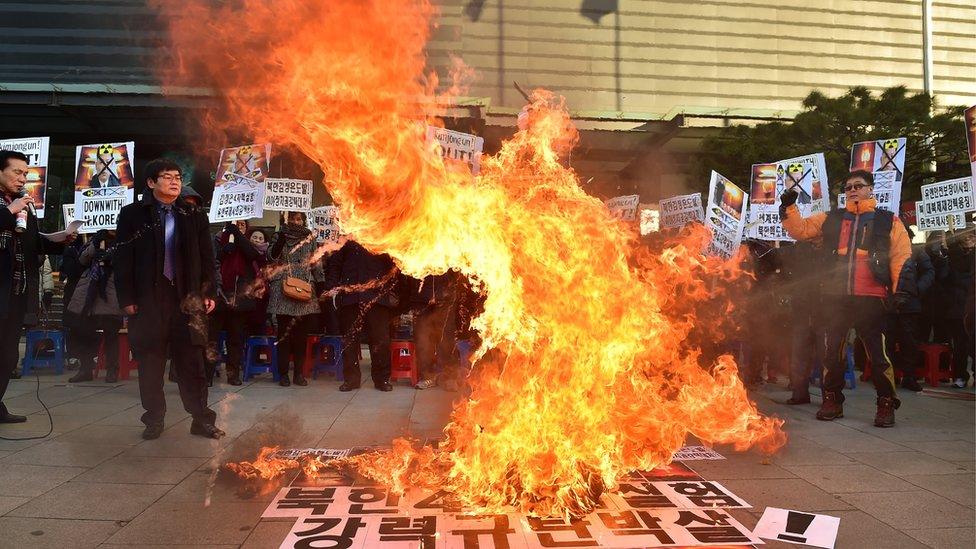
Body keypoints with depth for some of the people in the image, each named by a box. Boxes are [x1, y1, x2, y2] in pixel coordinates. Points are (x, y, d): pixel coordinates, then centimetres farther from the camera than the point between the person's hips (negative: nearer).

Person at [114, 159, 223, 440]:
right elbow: (123, 259, 1)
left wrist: (209, 293, 3)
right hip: (147, 299, -1)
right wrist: (127, 299, -4)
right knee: (150, 363, 5)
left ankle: (202, 419, 9)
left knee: (192, 362, 2)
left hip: (187, 298, 1)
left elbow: (206, 258, 10)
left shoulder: (195, 216, 9)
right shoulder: (133, 214, 4)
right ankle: (154, 420, 17)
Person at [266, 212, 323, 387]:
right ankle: (283, 373, 3)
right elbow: (271, 257, -6)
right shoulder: (279, 236, 8)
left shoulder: (309, 238, 13)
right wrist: (281, 239, -19)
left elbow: (316, 262, 12)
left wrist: (319, 284, 4)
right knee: (284, 332, -2)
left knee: (302, 333, 2)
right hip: (283, 290, -2)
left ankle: (299, 373, 8)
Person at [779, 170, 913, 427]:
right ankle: (832, 400, 18)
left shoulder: (888, 221, 8)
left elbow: (901, 258, 3)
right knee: (833, 349, 7)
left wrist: (900, 292, -5)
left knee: (877, 351, -3)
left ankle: (886, 404, 7)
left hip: (871, 298, -3)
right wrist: (789, 207, -2)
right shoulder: (830, 219, 16)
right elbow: (799, 229, 14)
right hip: (835, 297, 3)